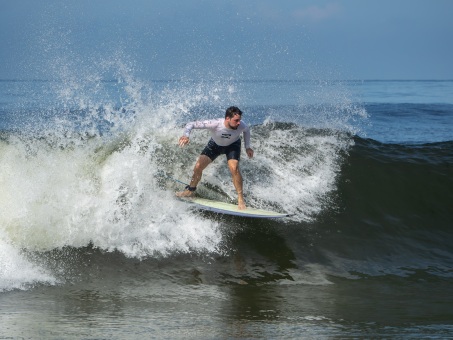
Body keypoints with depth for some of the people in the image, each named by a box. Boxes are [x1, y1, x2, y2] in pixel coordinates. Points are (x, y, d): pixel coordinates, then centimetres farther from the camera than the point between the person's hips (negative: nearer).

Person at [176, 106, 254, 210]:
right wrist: (186, 135, -56)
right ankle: (190, 190, 25)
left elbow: (246, 130, -5)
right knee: (198, 167, -3)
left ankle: (241, 199, -10)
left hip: (232, 145, -1)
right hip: (215, 144, 1)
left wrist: (247, 147, -5)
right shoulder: (215, 124, -41)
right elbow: (191, 124, -37)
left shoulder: (241, 126, -33)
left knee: (234, 168, -25)